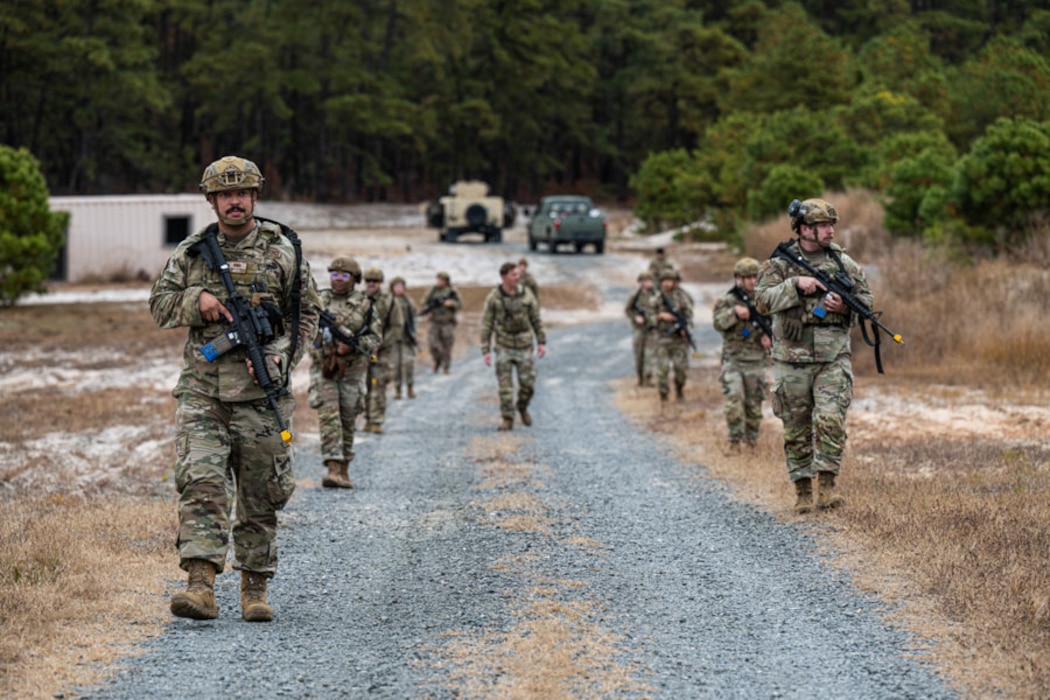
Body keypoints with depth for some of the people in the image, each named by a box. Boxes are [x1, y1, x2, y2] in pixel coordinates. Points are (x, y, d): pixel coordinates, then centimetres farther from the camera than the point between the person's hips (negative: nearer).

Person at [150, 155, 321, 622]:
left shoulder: (282, 251, 5)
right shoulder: (192, 252, 9)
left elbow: (307, 314, 8)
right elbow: (159, 306, 13)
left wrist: (280, 356, -8)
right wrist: (197, 300, -7)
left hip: (260, 392, 0)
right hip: (202, 390, 0)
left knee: (260, 495, 5)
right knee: (200, 483, -14)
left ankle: (255, 588, 17)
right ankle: (201, 585, -22)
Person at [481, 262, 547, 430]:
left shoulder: (526, 294, -3)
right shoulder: (493, 298, -8)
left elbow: (536, 318, 6)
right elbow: (486, 325, -5)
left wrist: (542, 342, 3)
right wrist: (485, 351, -9)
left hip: (524, 347, 1)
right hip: (504, 347, -1)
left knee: (528, 384, 1)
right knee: (505, 385, -3)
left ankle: (522, 407, 30)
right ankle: (508, 419, 7)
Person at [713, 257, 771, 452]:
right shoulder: (727, 301, 0)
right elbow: (718, 323, -15)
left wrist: (768, 335, -3)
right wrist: (735, 312, -32)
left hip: (756, 361, 3)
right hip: (733, 360, -3)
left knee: (754, 404, 6)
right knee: (734, 399, -16)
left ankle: (752, 439, 19)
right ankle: (734, 440, -9)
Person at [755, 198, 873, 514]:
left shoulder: (843, 262, 7)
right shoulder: (780, 263, 0)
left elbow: (866, 298, 13)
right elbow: (763, 300, -12)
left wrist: (845, 306, -7)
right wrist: (796, 284, -21)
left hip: (833, 358, 1)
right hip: (792, 359, -1)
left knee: (830, 419, -16)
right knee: (797, 429, 6)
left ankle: (826, 486, -8)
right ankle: (802, 492, 16)